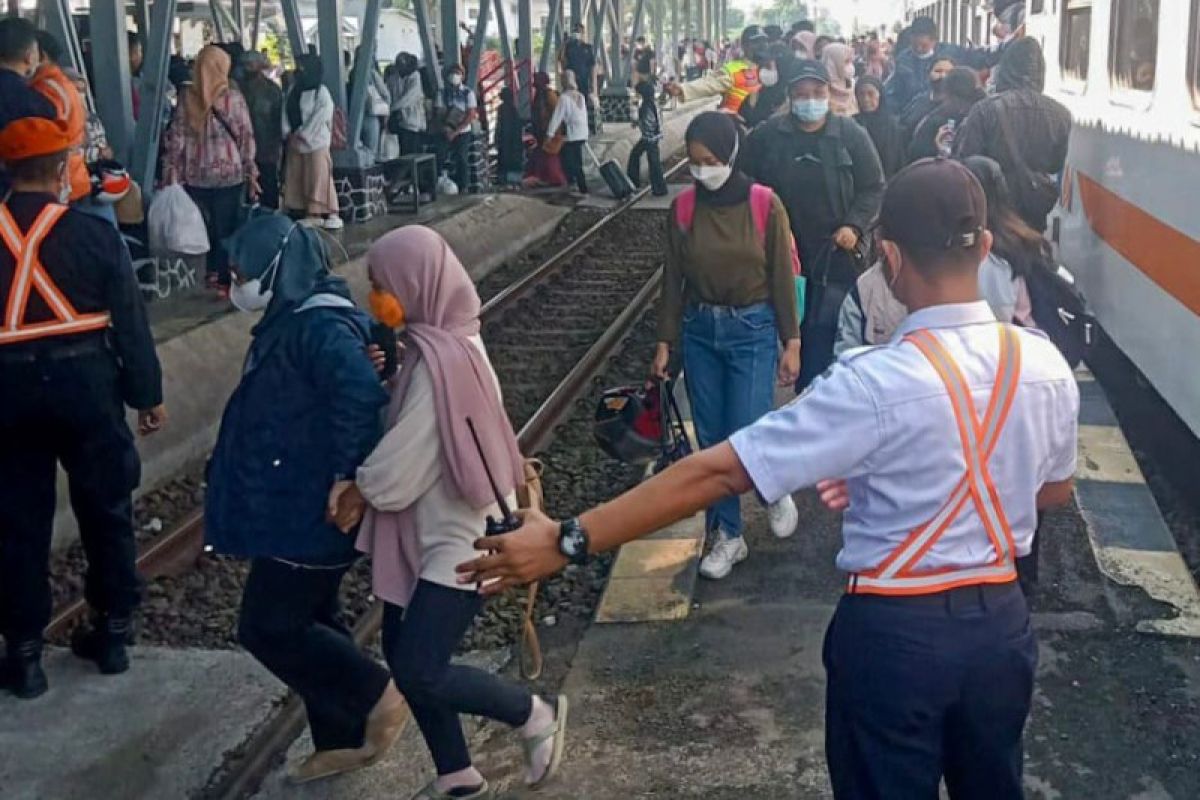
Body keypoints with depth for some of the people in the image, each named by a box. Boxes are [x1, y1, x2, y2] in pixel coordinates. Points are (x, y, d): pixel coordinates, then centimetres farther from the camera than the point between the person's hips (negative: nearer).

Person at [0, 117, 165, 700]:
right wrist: (148, 394, 5)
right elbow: (129, 321, -4)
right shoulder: (94, 233, -7)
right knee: (106, 509, 14)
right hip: (85, 380, -1)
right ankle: (113, 633, 23)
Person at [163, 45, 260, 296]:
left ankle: (212, 273, 20)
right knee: (226, 228, 5)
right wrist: (251, 172, 5)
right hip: (229, 174, -2)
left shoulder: (187, 98, 0)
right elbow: (246, 138, -2)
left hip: (195, 176, 2)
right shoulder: (234, 97, -5)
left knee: (203, 227, 12)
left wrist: (172, 173, 7)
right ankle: (225, 279, 9)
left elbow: (176, 138, 1)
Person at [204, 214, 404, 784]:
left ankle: (377, 697, 9)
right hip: (298, 507, 11)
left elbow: (360, 390, -36)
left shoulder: (318, 326, -22)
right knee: (306, 619, 18)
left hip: (310, 513, -11)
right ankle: (344, 741, 30)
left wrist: (346, 475, -30)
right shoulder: (293, 320, 11)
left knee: (267, 626, -1)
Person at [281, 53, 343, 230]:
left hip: (316, 141, -7)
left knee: (319, 178, -7)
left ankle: (332, 215, -3)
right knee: (297, 178, 8)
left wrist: (304, 133, -15)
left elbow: (321, 116, -16)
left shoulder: (321, 92, -10)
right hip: (295, 141, 7)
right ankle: (311, 214, 14)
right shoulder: (294, 89, 10)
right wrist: (287, 131, -7)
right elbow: (286, 111, 8)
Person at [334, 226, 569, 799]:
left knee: (418, 672, -8)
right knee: (401, 653, 14)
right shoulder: (440, 342, 5)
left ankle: (536, 715, 13)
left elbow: (404, 462, -21)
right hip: (431, 530, 9)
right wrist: (366, 485, -4)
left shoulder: (442, 358, -25)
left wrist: (360, 491, -4)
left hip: (458, 539, -9)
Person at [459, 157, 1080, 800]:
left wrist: (568, 541, -23)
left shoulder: (878, 384, -26)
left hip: (894, 632, -5)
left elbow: (718, 471, -27)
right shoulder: (1046, 365, -8)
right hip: (1001, 623, 5)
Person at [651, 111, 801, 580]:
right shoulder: (682, 210, -1)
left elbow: (783, 278, -5)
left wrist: (791, 343, -5)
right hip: (699, 331, 3)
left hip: (753, 330, -3)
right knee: (711, 440, 7)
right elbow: (673, 281, 5)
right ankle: (728, 536, 21)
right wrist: (665, 342, 5)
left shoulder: (765, 205, -9)